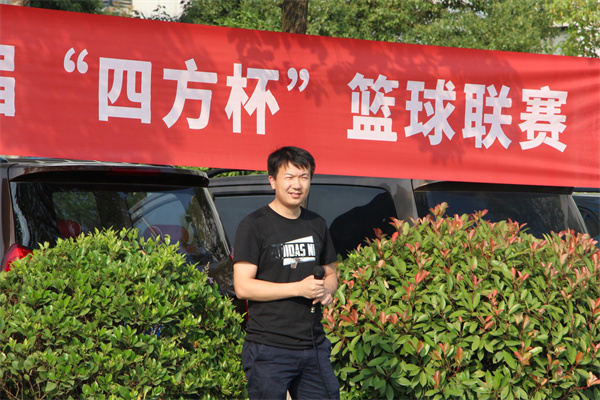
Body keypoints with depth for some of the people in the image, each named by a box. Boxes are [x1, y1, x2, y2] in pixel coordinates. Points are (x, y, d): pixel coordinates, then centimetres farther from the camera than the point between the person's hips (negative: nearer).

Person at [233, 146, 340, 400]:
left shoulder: (316, 225, 15)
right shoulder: (254, 226, -5)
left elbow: (331, 273, 26)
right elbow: (242, 286, -12)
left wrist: (327, 290, 1)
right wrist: (299, 288, -18)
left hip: (315, 346, 6)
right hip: (269, 350, -5)